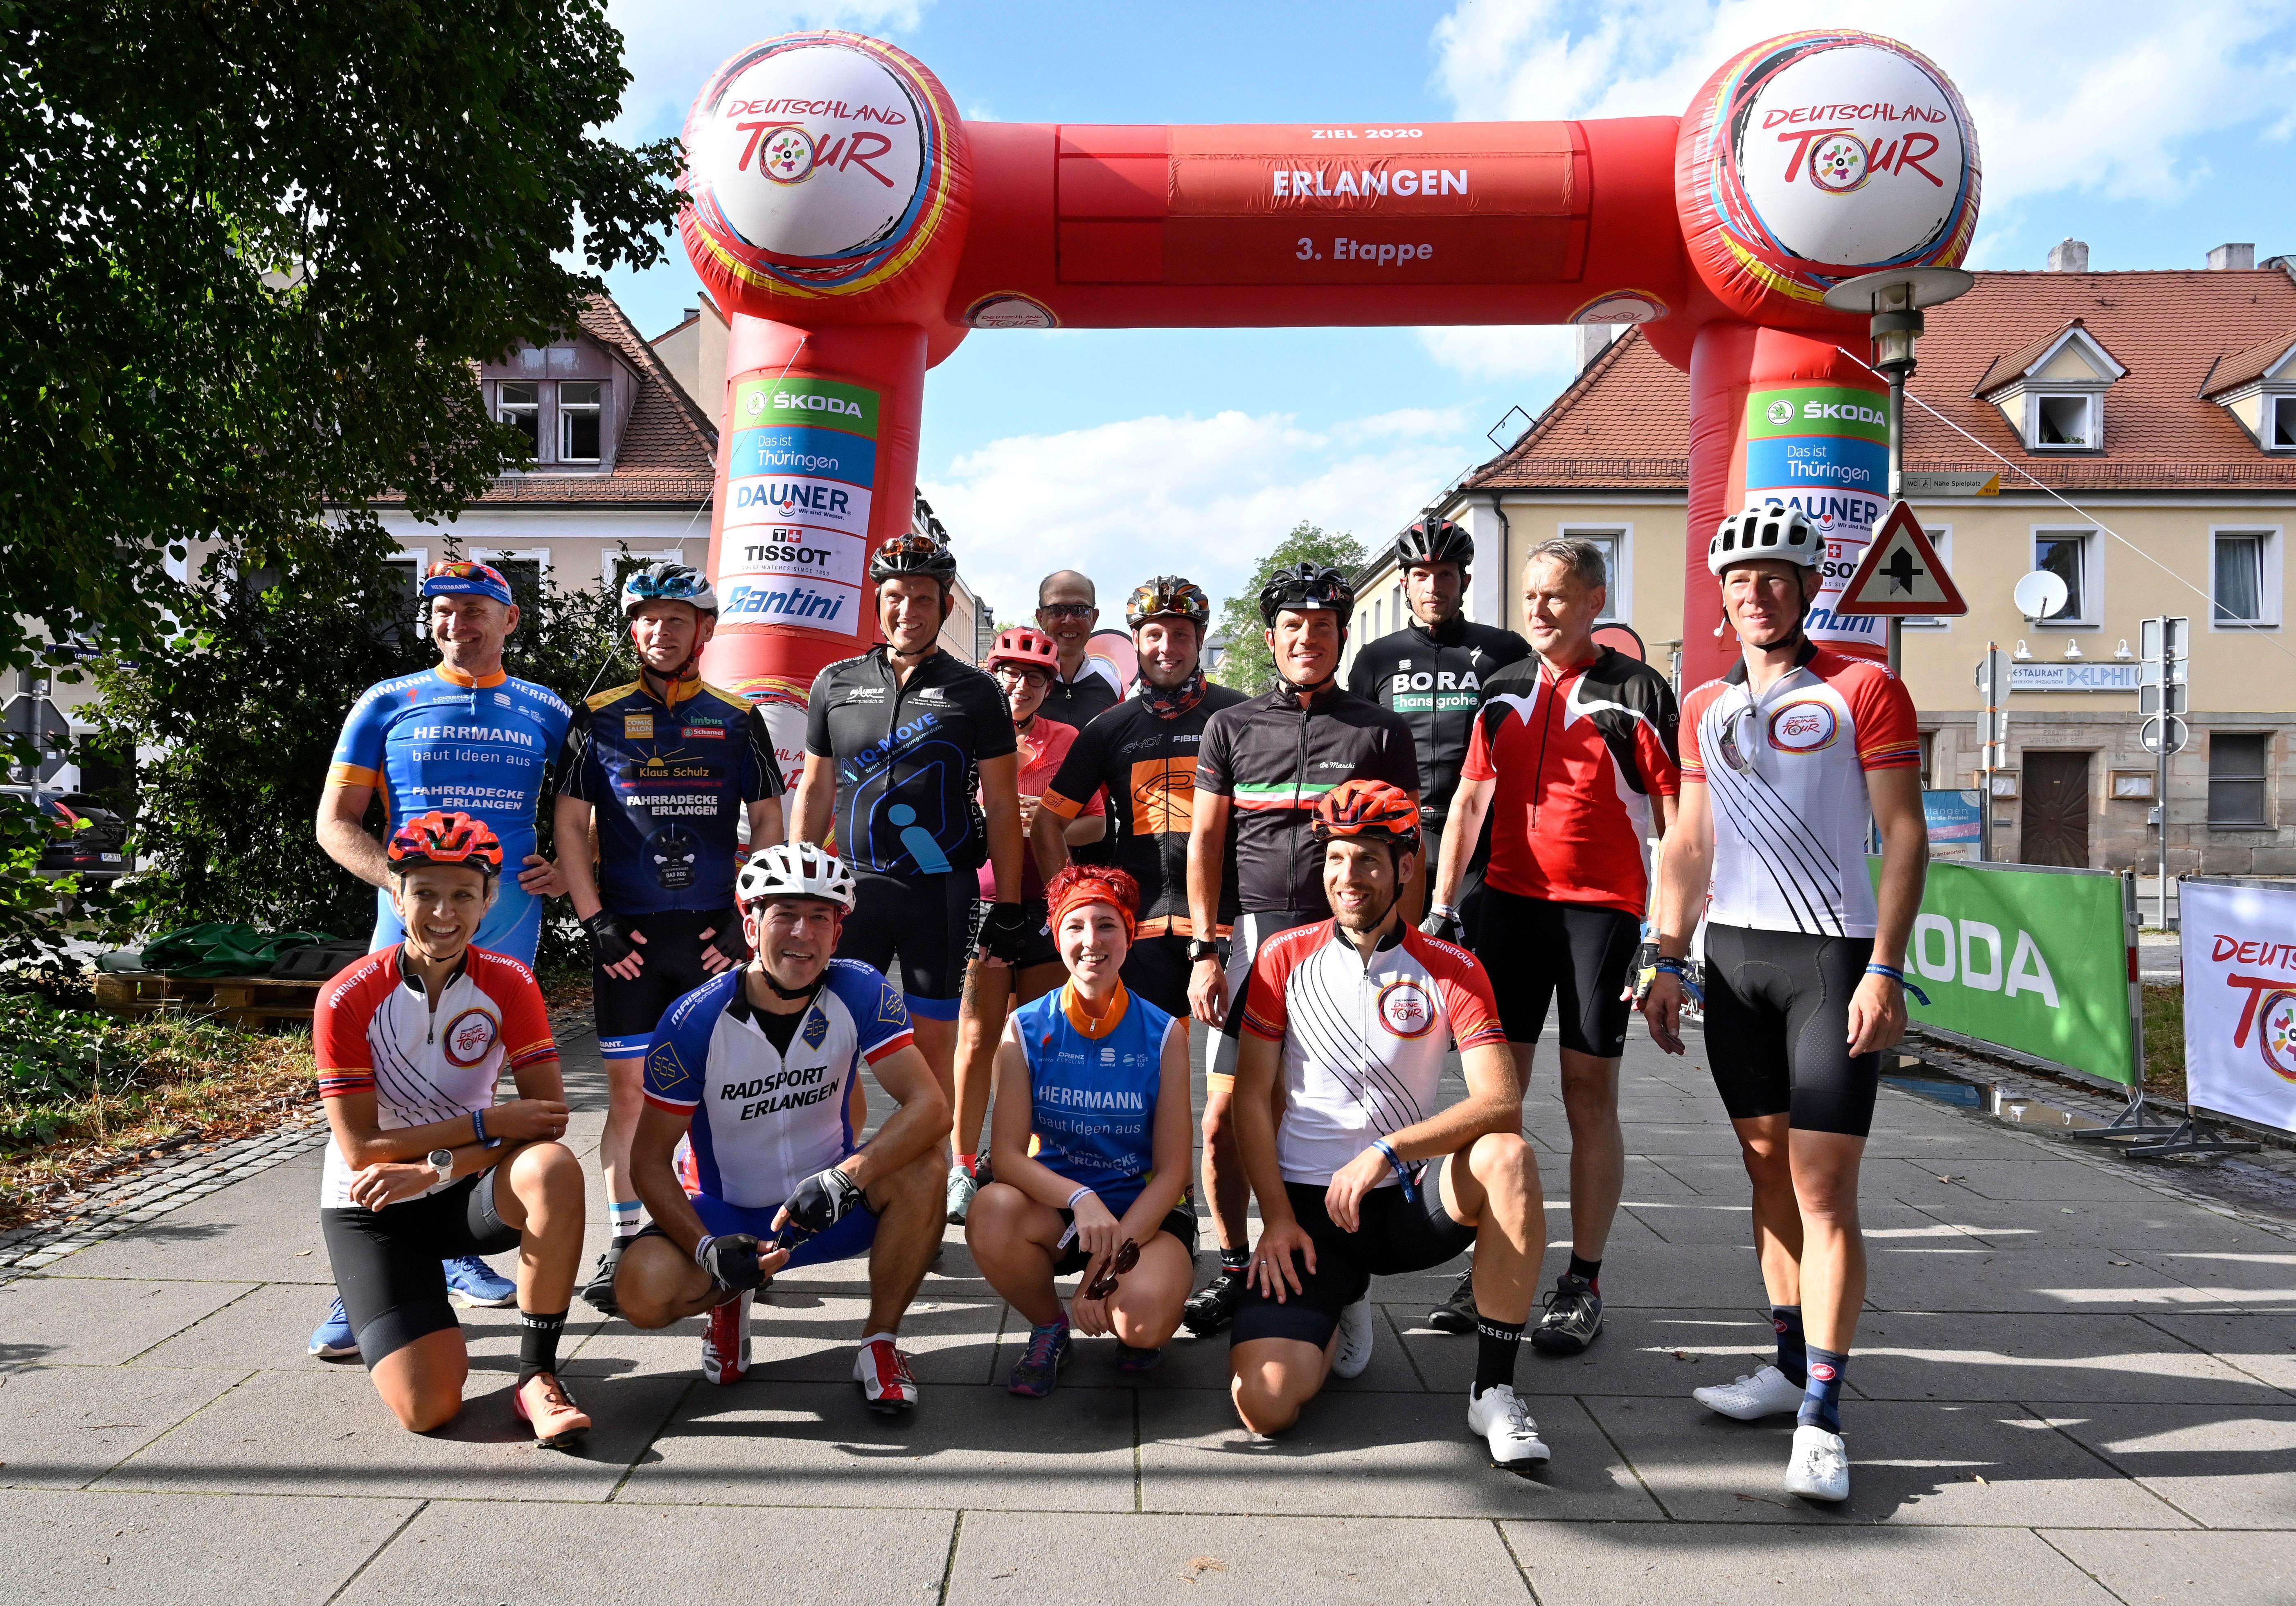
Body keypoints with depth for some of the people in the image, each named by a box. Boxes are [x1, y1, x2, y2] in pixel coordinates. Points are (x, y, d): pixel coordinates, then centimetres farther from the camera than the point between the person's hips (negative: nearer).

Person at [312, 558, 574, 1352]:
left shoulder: (546, 712, 12)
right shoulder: (388, 703, 7)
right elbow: (335, 821, 5)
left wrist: (565, 872, -3)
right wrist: (398, 877, -13)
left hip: (509, 914, 2)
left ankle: (458, 1250, 26)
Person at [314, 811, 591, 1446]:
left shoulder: (509, 985, -8)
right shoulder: (348, 1000, -14)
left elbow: (548, 1117, -15)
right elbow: (360, 1149, -16)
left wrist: (435, 1169, -25)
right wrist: (487, 1123, -22)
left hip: (468, 1195, 1)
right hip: (372, 1207, -1)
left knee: (554, 1169, -34)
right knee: (428, 1407, -15)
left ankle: (538, 1375, -19)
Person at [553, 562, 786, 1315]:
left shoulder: (738, 719, 8)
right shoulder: (599, 717, 6)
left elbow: (769, 826, 8)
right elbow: (569, 827, 5)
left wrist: (748, 920, -1)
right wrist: (596, 923, -3)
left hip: (715, 934, 0)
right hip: (629, 939, 0)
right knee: (629, 1090, 2)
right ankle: (624, 1241, 13)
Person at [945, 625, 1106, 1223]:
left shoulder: (1068, 740, 9)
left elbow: (1097, 823, 8)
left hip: (1047, 904, 2)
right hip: (981, 899, -2)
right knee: (979, 1038, -3)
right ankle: (962, 1169, 7)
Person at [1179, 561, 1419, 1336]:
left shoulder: (1381, 731, 8)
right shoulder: (1231, 726, 11)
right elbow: (1205, 841, 10)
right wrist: (1205, 951, 1)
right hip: (1252, 936, 2)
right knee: (1225, 1118, 0)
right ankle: (1233, 1266, 16)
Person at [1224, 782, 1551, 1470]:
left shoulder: (1452, 970, -3)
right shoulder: (1286, 958, 0)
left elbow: (1501, 1103, -16)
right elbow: (1251, 1097, 3)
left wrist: (1387, 1151, -27)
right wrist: (1277, 1219, -7)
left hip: (1408, 1199, 0)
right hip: (1308, 1206, 0)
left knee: (1508, 1159, -33)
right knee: (1263, 1404, -18)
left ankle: (1493, 1390, -17)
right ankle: (1340, 1307, 18)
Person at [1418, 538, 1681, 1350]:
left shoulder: (1637, 691, -3)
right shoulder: (1503, 691, 12)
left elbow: (1678, 822, -5)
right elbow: (1472, 799, 12)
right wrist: (1441, 906, 6)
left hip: (1601, 909, -4)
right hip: (1508, 902, 4)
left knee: (1589, 1096, 2)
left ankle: (1584, 1282, 13)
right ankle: (1487, 1268, 16)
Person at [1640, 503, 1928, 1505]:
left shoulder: (1864, 690, 0)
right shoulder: (1705, 707, 14)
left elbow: (1905, 837, -4)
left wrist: (1884, 971, -13)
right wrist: (1668, 960, 9)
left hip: (1833, 958, -5)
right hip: (1732, 955, 5)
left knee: (1824, 1190, -7)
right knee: (1768, 1170, 10)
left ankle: (1822, 1416, -2)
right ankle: (1791, 1365, 22)